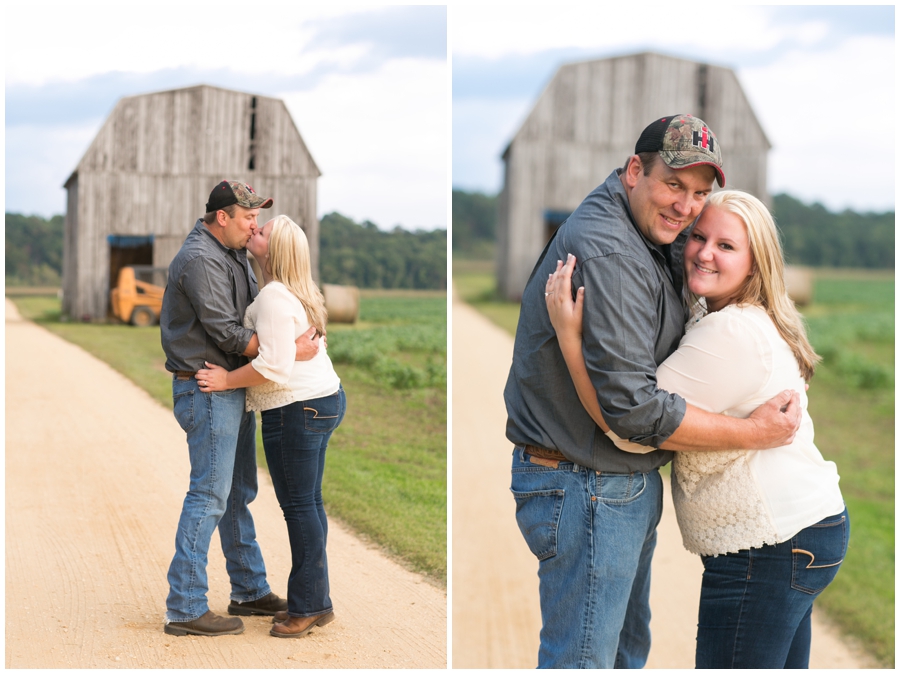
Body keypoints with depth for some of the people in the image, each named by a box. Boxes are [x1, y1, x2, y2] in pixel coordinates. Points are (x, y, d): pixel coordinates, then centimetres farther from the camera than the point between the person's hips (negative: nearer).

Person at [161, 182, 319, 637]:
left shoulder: (232, 253, 14)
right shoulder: (200, 259, -18)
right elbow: (228, 334, -23)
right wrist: (290, 351, -23)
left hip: (233, 388, 10)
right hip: (207, 390, -10)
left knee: (238, 494, 16)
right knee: (209, 496, -8)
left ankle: (250, 591, 26)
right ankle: (185, 609, -3)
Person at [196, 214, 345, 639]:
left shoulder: (274, 297, -17)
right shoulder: (298, 293, 15)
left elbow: (274, 364, -24)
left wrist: (227, 380, -15)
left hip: (296, 410, -10)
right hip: (325, 399, 10)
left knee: (299, 505, -4)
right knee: (309, 504, 13)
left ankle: (308, 607, 1)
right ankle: (315, 601, 19)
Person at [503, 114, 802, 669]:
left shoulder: (651, 239, 8)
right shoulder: (607, 252, -24)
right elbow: (633, 408, -26)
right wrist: (753, 433, -17)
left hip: (628, 486, 10)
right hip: (586, 489, -10)